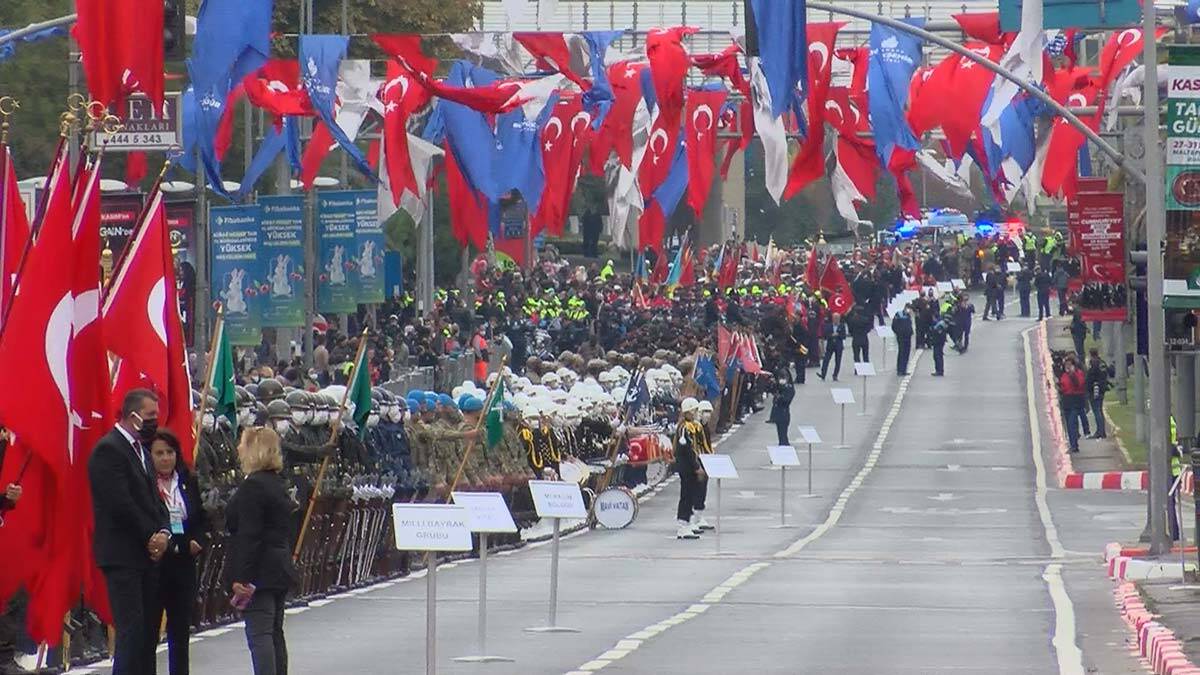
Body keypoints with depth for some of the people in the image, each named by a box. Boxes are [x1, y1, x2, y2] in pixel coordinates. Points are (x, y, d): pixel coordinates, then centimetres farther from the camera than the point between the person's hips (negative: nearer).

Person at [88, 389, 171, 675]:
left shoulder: (141, 450, 18)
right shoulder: (108, 450, -11)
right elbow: (120, 504, -17)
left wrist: (163, 532, 1)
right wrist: (152, 536, -11)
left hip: (146, 554, 9)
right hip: (123, 555, -9)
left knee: (149, 628, 7)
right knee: (132, 629, -13)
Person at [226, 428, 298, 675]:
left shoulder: (253, 487, -15)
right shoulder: (279, 484, 14)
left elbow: (249, 536, -20)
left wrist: (241, 577, -21)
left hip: (259, 571, -10)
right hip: (280, 570, 10)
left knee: (259, 634, -12)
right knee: (275, 632, 16)